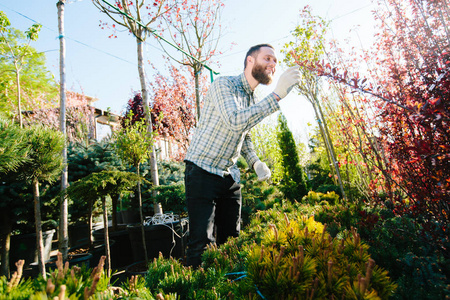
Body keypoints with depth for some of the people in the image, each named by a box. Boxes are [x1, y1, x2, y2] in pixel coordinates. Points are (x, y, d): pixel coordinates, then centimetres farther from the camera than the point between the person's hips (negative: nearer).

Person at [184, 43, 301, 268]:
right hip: (202, 171, -7)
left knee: (231, 239, 10)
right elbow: (235, 121, -31)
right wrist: (277, 95, -29)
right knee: (203, 242, -10)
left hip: (230, 176, 7)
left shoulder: (253, 102, 12)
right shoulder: (223, 85, -12)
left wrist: (255, 162, 7)